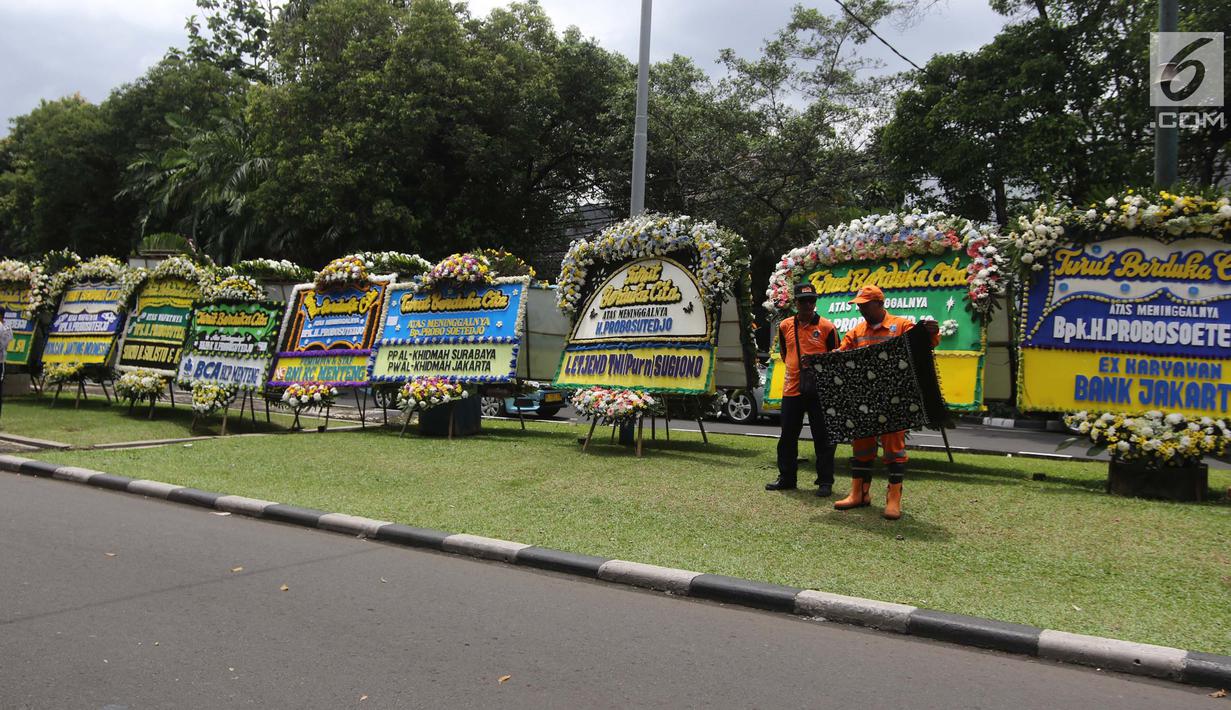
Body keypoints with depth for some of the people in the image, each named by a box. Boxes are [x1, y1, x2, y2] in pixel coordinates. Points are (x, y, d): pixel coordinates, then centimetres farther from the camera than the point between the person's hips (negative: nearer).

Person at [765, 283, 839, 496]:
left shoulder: (827, 327, -4)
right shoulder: (785, 326, 7)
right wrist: (798, 366, 9)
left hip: (819, 390, -4)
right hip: (792, 389, 4)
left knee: (823, 438, 2)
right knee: (787, 437, 11)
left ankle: (825, 482, 11)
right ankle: (786, 478, 23)